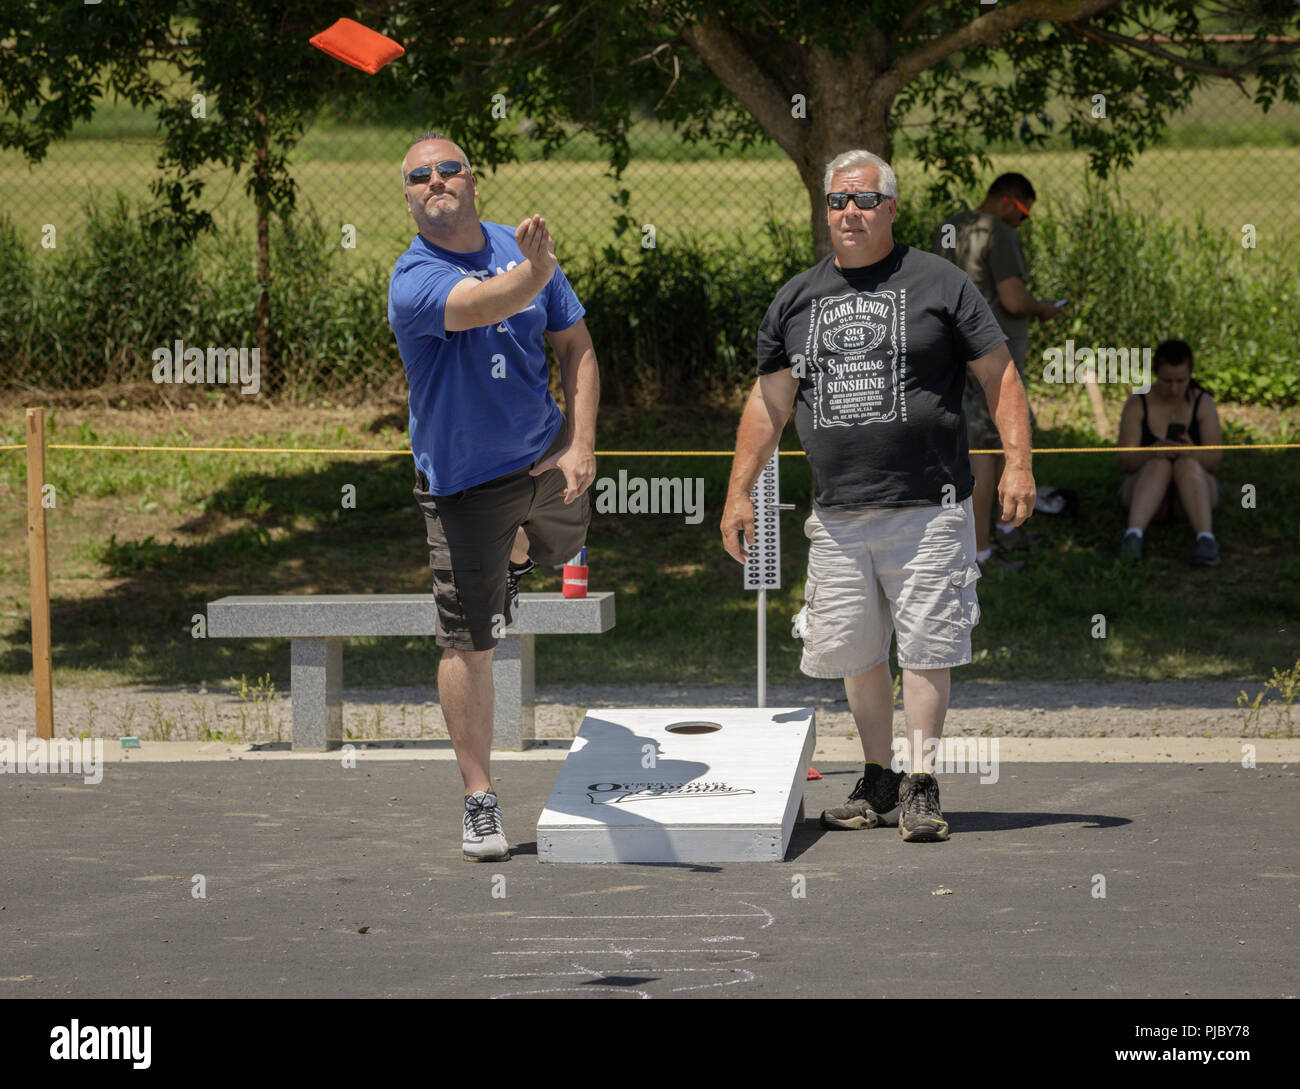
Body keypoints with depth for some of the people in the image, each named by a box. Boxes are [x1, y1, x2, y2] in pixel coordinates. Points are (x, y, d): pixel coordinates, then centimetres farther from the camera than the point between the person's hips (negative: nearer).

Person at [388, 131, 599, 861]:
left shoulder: (521, 249, -4)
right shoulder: (413, 281, -21)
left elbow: (576, 347, 2)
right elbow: (480, 306, -42)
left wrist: (580, 444, -10)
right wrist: (533, 275, -63)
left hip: (546, 460, 5)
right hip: (465, 482, -5)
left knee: (563, 547, 32)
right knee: (469, 644, -5)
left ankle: (512, 561, 67)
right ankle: (481, 801, 6)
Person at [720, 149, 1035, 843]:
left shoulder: (938, 284, 2)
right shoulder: (797, 299, 14)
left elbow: (999, 375, 2)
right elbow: (769, 401, 18)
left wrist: (1017, 461, -10)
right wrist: (739, 491, 13)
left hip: (927, 509, -4)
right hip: (836, 517, 4)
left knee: (925, 648, -6)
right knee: (854, 652, 6)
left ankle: (920, 787, -2)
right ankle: (877, 782, 18)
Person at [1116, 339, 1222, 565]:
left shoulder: (1203, 404, -3)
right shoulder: (1137, 405, -5)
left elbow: (1215, 461, -12)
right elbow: (1125, 462, -13)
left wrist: (1192, 452, -35)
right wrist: (1152, 452, -35)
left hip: (1193, 492, 0)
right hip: (1143, 488, 0)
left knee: (1187, 464, -32)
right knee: (1159, 464, -33)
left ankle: (1206, 538, -54)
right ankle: (1133, 535, -56)